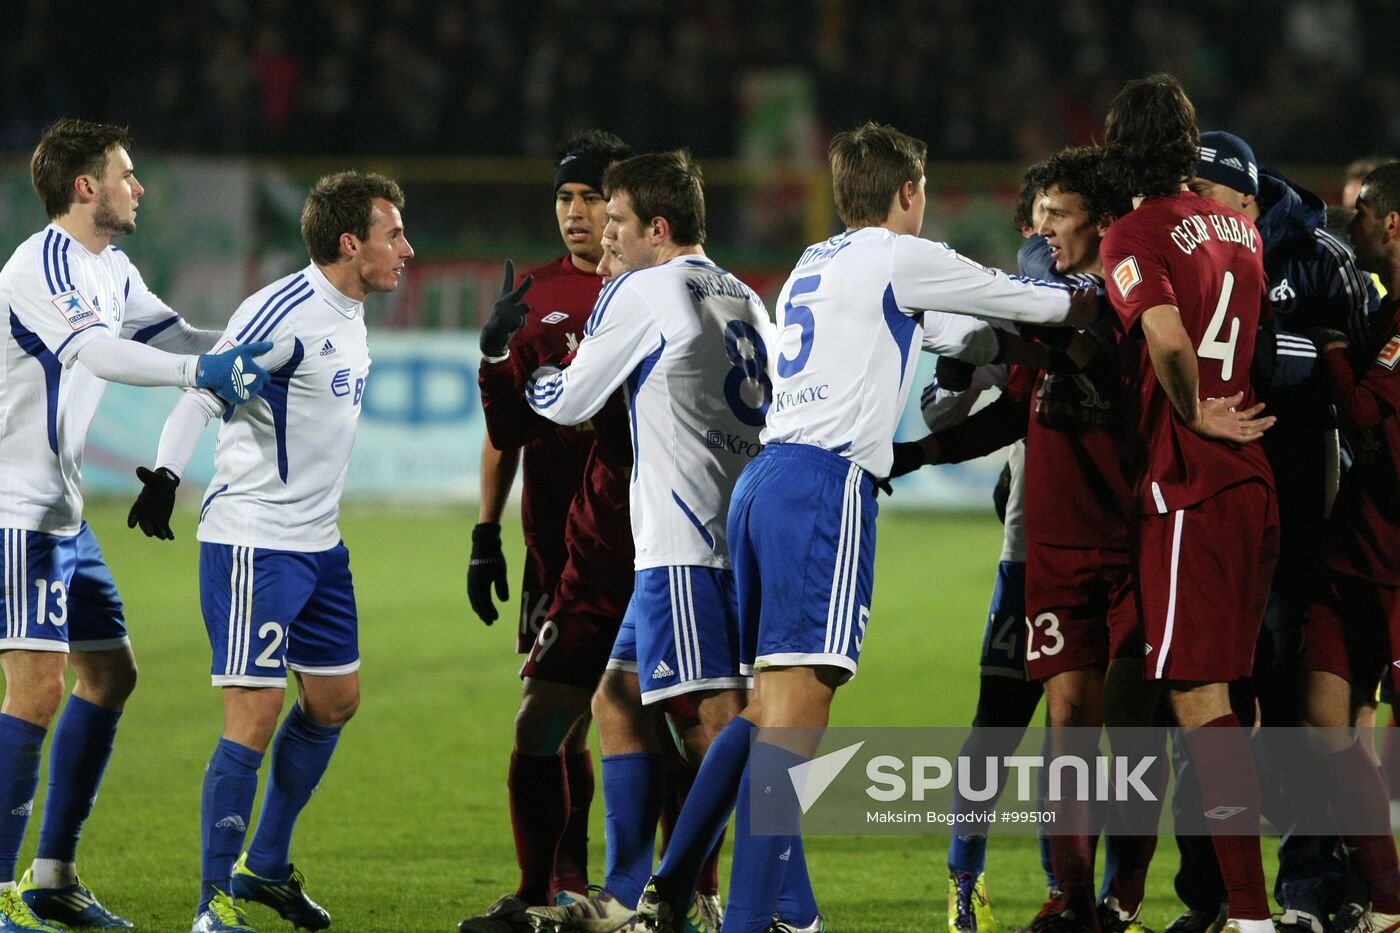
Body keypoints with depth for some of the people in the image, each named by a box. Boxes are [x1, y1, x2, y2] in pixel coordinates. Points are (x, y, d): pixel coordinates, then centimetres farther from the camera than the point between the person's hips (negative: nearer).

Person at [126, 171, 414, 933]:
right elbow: (202, 389, -22)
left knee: (334, 700, 16)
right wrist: (166, 474, -35)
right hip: (252, 543, -10)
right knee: (256, 714, -12)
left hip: (318, 544, 10)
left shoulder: (348, 315, 12)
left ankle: (265, 868, 31)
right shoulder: (285, 312, -17)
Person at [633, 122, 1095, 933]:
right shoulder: (900, 258, 0)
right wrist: (1082, 303, 30)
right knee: (799, 698, -13)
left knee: (768, 703, 14)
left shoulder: (815, 265, 24)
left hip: (765, 478, 9)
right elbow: (1021, 303, 12)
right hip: (827, 481, -9)